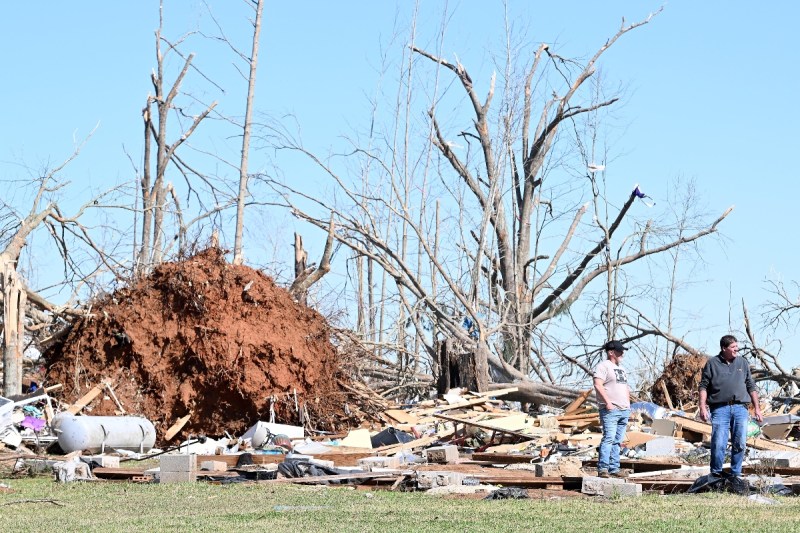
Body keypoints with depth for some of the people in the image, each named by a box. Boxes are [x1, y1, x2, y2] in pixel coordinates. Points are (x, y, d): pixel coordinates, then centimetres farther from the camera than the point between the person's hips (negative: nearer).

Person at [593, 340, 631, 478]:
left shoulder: (622, 369, 23)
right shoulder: (603, 366, -4)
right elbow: (598, 385, -15)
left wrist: (628, 405, 18)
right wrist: (607, 402, -21)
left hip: (624, 410, 8)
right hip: (610, 410, -8)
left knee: (618, 441, 6)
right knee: (609, 439, -16)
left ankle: (614, 469, 7)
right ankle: (603, 469, -18)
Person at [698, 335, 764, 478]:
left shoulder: (742, 363, 16)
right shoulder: (712, 363, 7)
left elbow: (751, 387, 18)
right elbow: (703, 386, 4)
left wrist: (757, 409, 13)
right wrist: (702, 407, -6)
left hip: (740, 408, 3)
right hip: (720, 408, -3)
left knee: (740, 444, 0)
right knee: (718, 444, -9)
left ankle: (736, 474, 10)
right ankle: (716, 474, 2)